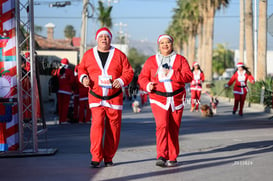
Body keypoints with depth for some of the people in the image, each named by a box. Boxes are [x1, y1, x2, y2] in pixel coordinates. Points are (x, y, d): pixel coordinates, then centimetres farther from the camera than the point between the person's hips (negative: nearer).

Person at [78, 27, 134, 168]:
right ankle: (96, 158, -10)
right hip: (96, 97, -1)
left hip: (114, 98, 1)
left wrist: (121, 80, -15)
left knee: (113, 128, 3)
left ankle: (108, 157, 15)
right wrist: (83, 77, -4)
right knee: (97, 124, -15)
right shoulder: (89, 55, 6)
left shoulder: (118, 55, 3)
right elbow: (81, 68, 17)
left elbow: (128, 72, 4)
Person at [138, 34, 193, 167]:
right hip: (158, 99, -1)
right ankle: (161, 156, -24)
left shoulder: (180, 60, 8)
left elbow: (189, 76, -4)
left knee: (174, 129, 4)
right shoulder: (151, 60, 11)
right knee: (162, 125, -19)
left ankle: (172, 158, 14)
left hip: (176, 99, 1)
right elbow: (142, 77, 11)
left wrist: (172, 73, -17)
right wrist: (147, 85, -11)